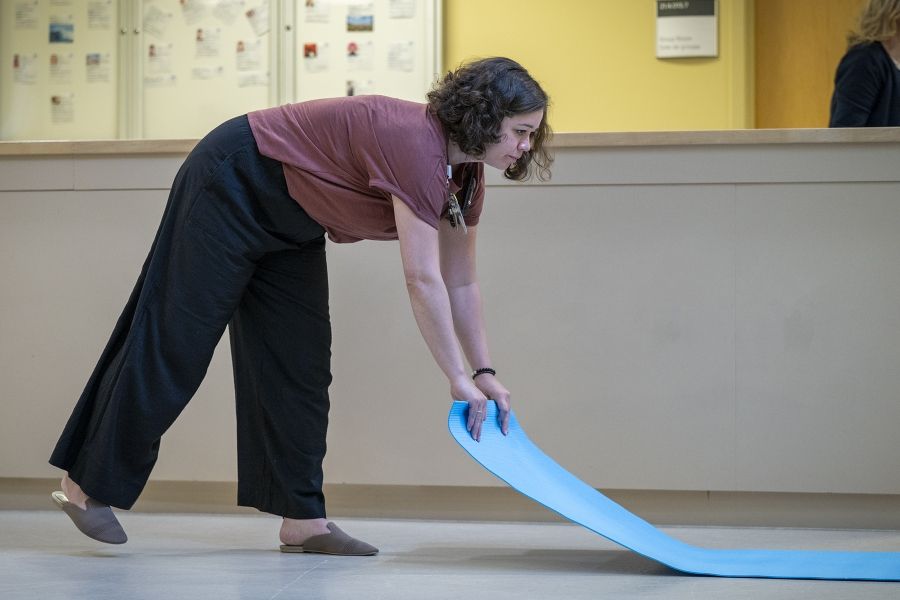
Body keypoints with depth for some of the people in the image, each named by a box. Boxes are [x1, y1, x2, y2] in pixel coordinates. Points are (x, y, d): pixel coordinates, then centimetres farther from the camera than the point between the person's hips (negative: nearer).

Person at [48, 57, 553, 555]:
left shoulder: (466, 174, -5)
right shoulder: (414, 143, -32)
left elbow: (460, 281, 4)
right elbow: (423, 280, -34)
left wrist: (486, 371, 0)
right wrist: (460, 378, -29)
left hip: (289, 223, 9)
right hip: (231, 188, -9)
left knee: (301, 363, 4)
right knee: (174, 341, -3)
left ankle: (302, 520, 7)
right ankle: (85, 483, 9)